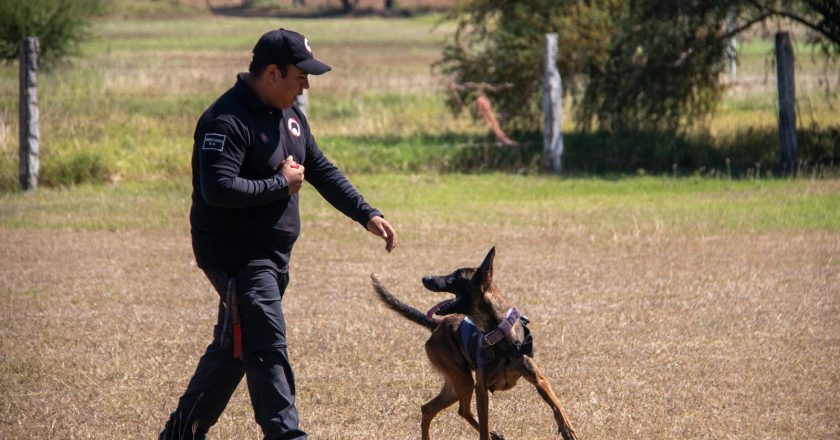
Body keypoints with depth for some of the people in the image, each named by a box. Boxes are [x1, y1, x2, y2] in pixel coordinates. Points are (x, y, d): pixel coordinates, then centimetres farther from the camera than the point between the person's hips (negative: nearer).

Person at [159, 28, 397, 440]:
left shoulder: (289, 117, 12)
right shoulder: (227, 121, -19)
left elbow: (322, 171, 18)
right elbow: (218, 189, -30)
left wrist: (367, 215, 7)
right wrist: (282, 185, -19)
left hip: (272, 255, 10)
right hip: (235, 255, -10)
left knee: (234, 347, 16)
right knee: (268, 348, -14)